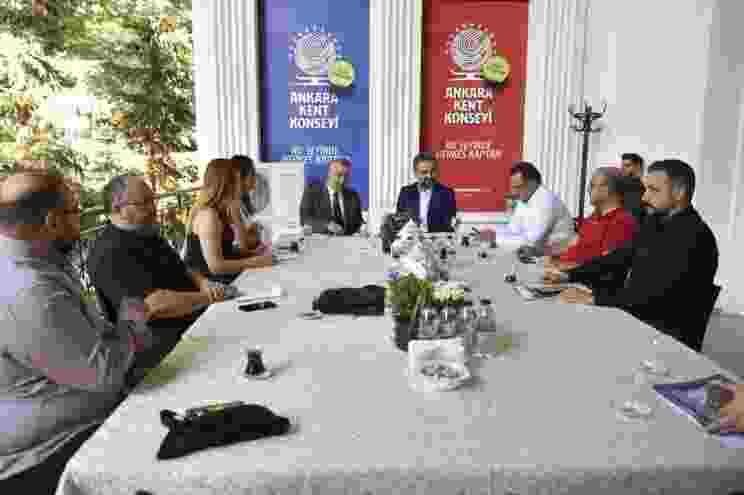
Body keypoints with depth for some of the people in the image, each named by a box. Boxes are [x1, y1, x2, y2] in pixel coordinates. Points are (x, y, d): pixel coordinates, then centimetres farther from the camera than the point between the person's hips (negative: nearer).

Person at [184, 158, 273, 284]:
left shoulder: (221, 210, 6)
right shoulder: (208, 215, -20)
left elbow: (243, 247, 4)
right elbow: (215, 266, -26)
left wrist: (235, 211, 0)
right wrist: (255, 262, -24)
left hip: (220, 277, 9)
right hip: (205, 282, -9)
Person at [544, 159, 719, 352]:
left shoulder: (696, 236, -19)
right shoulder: (654, 222, 8)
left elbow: (656, 291, -27)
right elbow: (620, 256, 12)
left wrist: (594, 298, -29)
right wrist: (569, 275, 1)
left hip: (669, 337, -7)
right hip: (636, 317, 7)